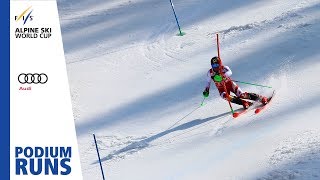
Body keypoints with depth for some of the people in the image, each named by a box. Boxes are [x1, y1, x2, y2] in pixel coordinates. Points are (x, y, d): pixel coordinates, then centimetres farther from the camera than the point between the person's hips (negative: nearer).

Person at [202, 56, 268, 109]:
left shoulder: (224, 68, -18)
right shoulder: (210, 73, -9)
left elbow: (230, 72, -41)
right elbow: (208, 82, 9)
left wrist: (222, 76, -57)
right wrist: (206, 90, -5)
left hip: (230, 84, -2)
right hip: (222, 89, 2)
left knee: (241, 95, -19)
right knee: (226, 97, -31)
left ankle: (261, 98, -9)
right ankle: (244, 103, -21)